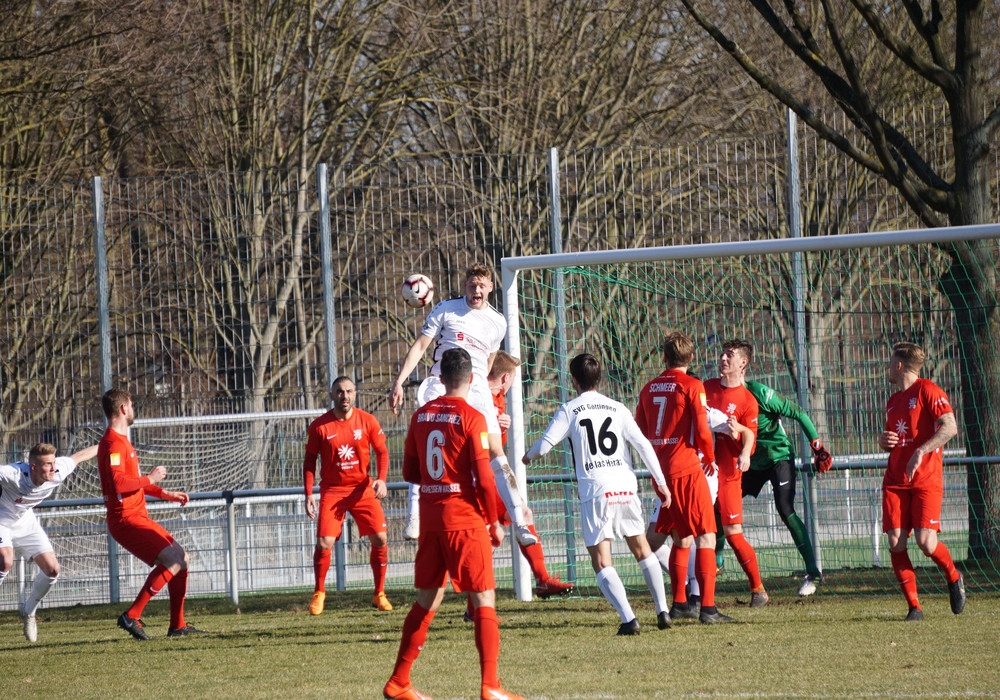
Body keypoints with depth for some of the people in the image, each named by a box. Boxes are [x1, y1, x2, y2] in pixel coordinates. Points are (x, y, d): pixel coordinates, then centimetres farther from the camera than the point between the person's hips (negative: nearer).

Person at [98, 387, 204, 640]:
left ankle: (177, 625, 15)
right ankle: (132, 616, -17)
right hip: (126, 520, -11)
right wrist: (150, 479, -16)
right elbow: (117, 483, -29)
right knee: (173, 561, -19)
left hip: (138, 517, 11)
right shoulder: (113, 444, -15)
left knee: (181, 557, 13)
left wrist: (165, 494, 23)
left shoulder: (121, 441, 19)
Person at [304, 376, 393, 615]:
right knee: (324, 543, -12)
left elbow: (382, 452, 4)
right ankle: (319, 593, 9)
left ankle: (379, 594, 8)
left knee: (380, 538, -7)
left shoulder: (367, 421, -3)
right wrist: (308, 494, -5)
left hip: (362, 488, 1)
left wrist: (381, 479, -13)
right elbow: (309, 460, 2)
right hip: (332, 490, -1)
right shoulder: (319, 426, -6)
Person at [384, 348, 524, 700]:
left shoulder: (422, 415, 7)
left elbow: (410, 472, 13)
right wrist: (493, 522, -2)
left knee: (426, 601, 15)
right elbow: (483, 478, -13)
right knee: (484, 601, -2)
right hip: (465, 518, -6)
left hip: (430, 518, 6)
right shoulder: (471, 418, -10)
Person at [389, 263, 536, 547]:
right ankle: (414, 515, -15)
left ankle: (519, 522, -8)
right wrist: (398, 382, -6)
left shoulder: (498, 323, 14)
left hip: (477, 390, 2)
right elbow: (419, 346, 3)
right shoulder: (446, 310, 5)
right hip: (441, 385, -2)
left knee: (496, 452, -7)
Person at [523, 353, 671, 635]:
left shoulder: (570, 410, 1)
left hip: (595, 490, -4)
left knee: (602, 560, -2)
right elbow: (643, 445, 5)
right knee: (641, 549, 20)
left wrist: (528, 456, 21)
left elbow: (545, 443, -2)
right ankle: (662, 611, 17)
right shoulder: (617, 408, 10)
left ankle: (628, 619, -16)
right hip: (626, 486, 4)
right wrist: (661, 482, 9)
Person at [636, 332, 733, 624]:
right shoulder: (692, 386, -8)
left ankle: (679, 603, 24)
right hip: (687, 468, -6)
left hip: (660, 470, 6)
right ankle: (707, 607, -16)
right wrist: (710, 458, 5)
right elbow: (701, 430, -12)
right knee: (705, 537, -6)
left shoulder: (649, 388, 9)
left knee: (682, 537, 20)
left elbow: (639, 432, 12)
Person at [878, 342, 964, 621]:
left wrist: (921, 452, -25)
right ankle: (914, 606, -2)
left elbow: (949, 427, -17)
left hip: (926, 480, -6)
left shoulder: (927, 391, -4)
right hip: (895, 481, 6)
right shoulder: (893, 401, 18)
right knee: (896, 543, -8)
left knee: (926, 542, -16)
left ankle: (954, 579, 14)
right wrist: (883, 441, 6)